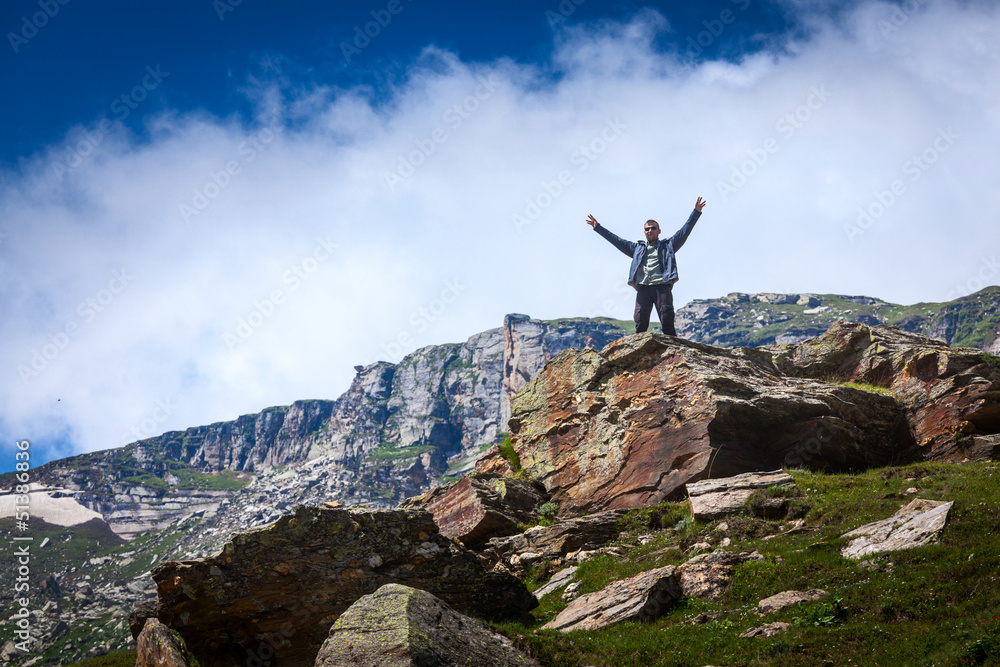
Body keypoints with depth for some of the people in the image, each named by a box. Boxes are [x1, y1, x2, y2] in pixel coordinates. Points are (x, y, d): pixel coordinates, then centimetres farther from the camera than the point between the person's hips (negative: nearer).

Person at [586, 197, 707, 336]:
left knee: (667, 321, -12)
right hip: (642, 287, 2)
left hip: (662, 286, -2)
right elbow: (616, 240, 29)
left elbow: (684, 231, 15)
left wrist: (696, 212, 7)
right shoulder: (637, 247, 28)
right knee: (640, 322, -9)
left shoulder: (668, 245, 21)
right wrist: (598, 227, 28)